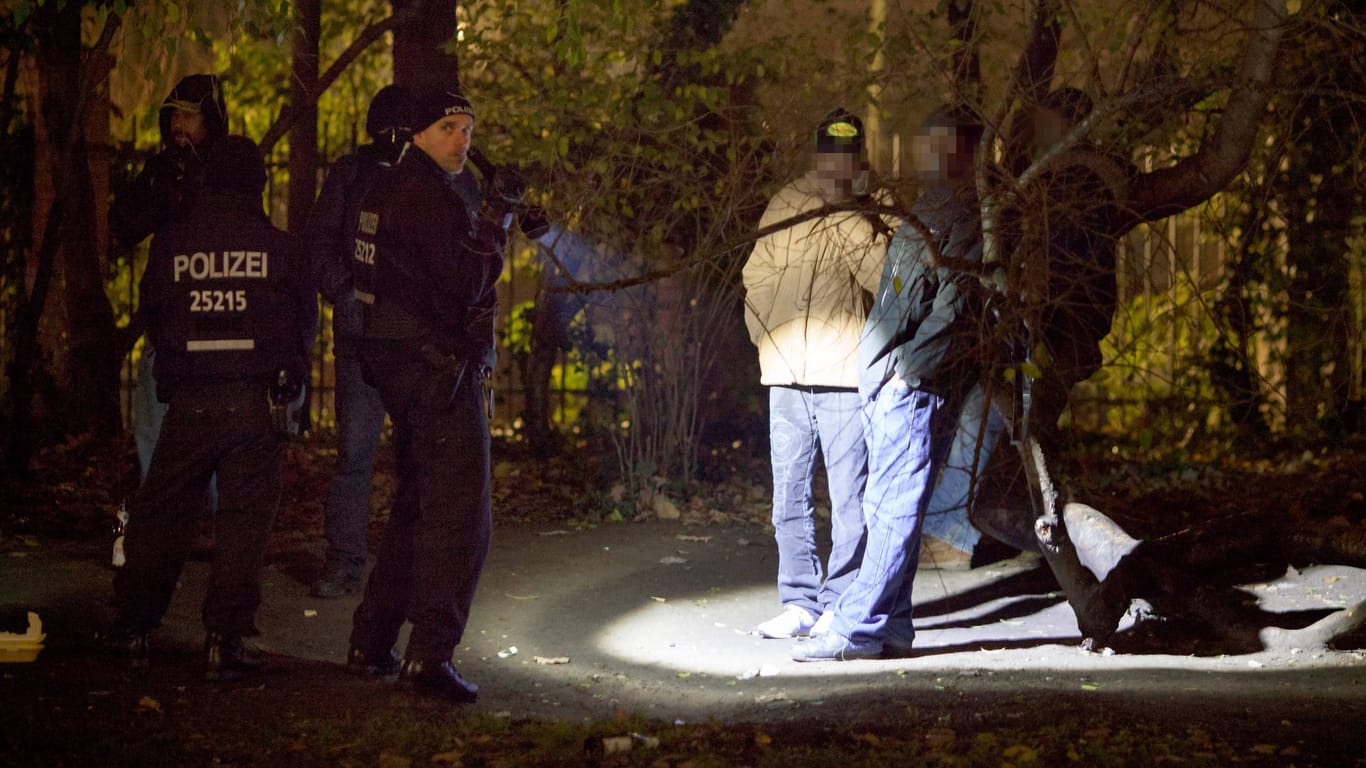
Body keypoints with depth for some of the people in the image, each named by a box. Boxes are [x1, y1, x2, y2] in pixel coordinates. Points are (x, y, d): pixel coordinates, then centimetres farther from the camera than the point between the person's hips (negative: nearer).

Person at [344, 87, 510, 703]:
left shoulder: (390, 191, 17)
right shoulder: (429, 197, -15)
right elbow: (462, 287, -23)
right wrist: (496, 219, -21)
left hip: (402, 369, 11)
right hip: (441, 371, -11)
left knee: (416, 506, 20)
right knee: (459, 516, -11)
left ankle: (372, 642, 23)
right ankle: (430, 655, -16)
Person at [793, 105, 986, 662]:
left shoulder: (964, 214, -9)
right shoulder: (928, 209, 23)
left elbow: (956, 303, -17)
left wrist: (909, 368, -19)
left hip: (915, 384, -10)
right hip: (888, 383, 10)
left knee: (893, 508, -10)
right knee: (884, 506, 11)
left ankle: (858, 629, -12)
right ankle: (890, 627, 15)